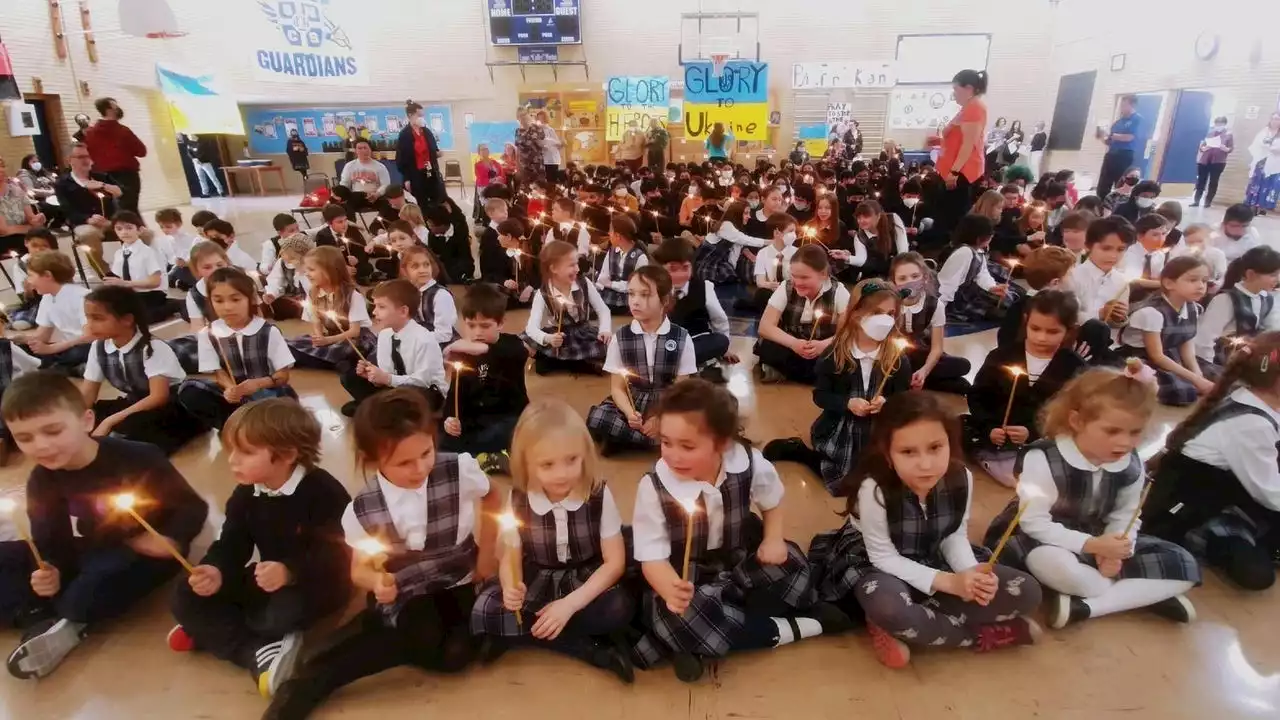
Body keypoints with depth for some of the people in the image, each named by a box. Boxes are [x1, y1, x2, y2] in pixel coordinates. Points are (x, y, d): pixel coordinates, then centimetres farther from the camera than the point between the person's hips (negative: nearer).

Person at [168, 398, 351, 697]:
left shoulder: (323, 491, -21)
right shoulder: (246, 493, 1)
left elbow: (338, 554, -25)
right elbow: (230, 544, -1)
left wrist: (290, 572, -41)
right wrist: (215, 572, -25)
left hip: (316, 583, -7)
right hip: (266, 581, 7)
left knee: (284, 611, -38)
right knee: (184, 599, -7)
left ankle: (209, 631, -5)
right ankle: (259, 651, -21)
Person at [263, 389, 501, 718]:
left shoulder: (460, 470, -18)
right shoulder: (362, 510, -14)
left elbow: (491, 501, 5)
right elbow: (359, 569, 2)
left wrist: (486, 556, 3)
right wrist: (376, 581, -22)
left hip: (457, 588, 1)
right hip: (401, 598, -1)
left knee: (455, 652, -27)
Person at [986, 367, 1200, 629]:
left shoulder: (1132, 465, -5)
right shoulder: (1043, 459, -25)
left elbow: (1125, 517, 0)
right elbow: (1034, 523, -25)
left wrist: (1114, 552, -21)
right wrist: (1092, 545, -31)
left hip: (1097, 540, 6)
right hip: (1045, 540, -6)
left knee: (1184, 566, -5)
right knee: (1049, 561, -41)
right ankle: (1145, 596, -17)